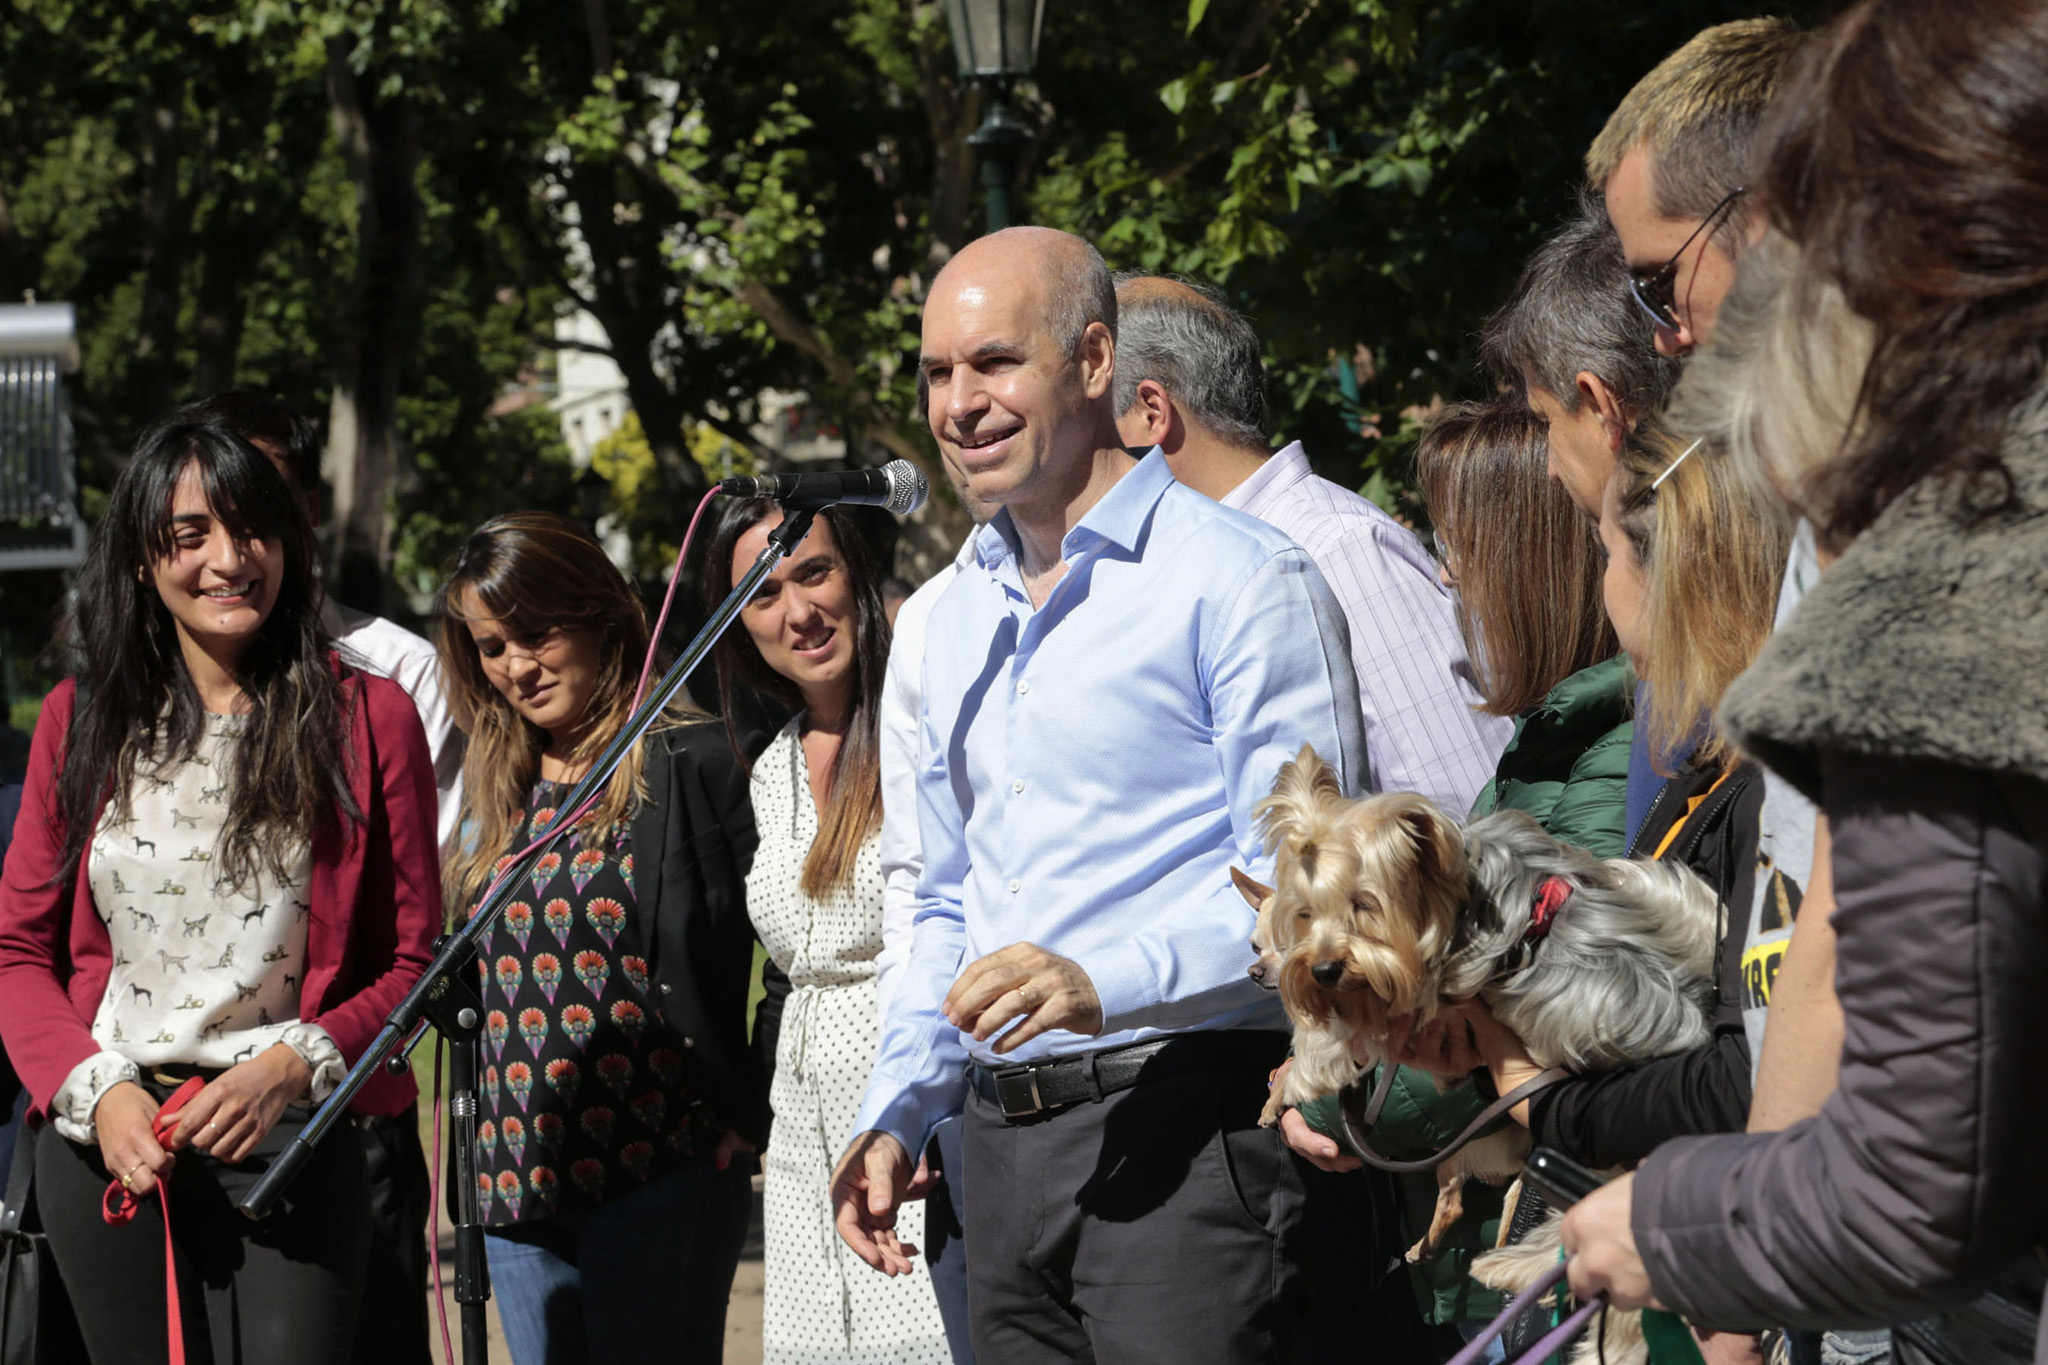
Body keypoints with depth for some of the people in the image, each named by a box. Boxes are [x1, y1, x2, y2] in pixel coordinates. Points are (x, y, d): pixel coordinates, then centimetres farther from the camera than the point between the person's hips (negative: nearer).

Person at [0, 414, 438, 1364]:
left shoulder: (367, 717, 1)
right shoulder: (81, 718, 7)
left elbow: (414, 958, 1)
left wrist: (292, 1068, -14)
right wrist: (97, 1093, -7)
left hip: (292, 1143, -2)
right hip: (103, 1139, 2)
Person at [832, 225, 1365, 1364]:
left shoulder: (1240, 578, -5)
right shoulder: (959, 617, 20)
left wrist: (1106, 980, -24)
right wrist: (896, 1116, 15)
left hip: (1181, 1133, -7)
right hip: (1004, 1140, 7)